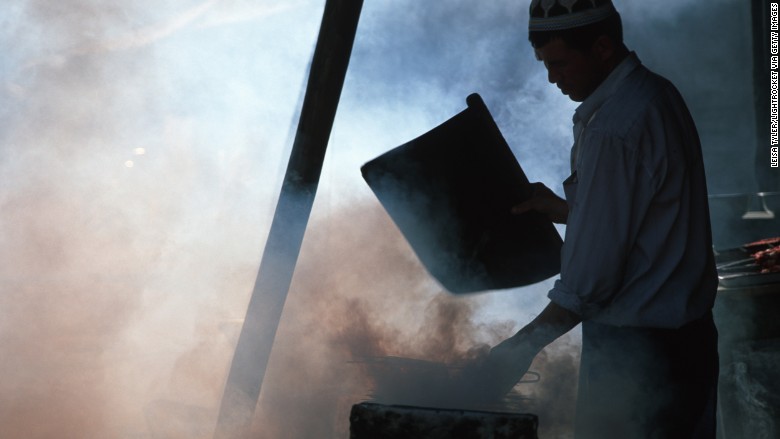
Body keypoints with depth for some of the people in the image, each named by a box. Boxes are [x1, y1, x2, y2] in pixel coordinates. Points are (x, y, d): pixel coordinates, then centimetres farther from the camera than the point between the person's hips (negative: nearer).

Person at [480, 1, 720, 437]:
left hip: (635, 352, -9)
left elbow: (592, 275, -21)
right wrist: (563, 209, 16)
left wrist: (524, 346, -12)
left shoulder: (613, 129, -22)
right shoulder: (659, 94, 7)